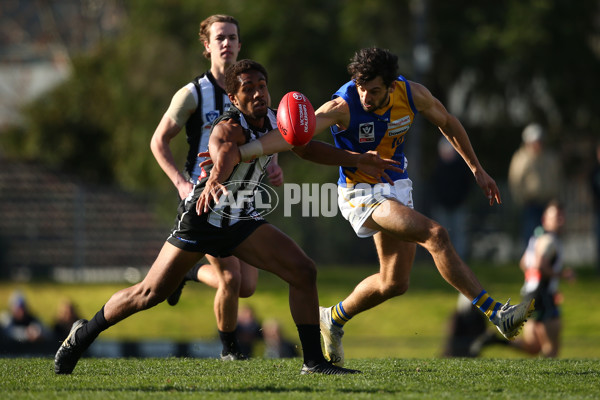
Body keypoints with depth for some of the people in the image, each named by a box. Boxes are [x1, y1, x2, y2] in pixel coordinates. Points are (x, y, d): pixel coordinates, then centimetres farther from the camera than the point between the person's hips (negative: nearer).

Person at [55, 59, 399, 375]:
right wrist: (215, 181, -71)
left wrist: (357, 161, 17)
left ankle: (313, 361, -1)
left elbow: (308, 147, 19)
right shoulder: (229, 128, -25)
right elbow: (223, 152, -49)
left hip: (242, 221, 7)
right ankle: (84, 334, 17)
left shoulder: (274, 122, 1)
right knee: (149, 294, -5)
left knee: (304, 272, -8)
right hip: (201, 219, -7)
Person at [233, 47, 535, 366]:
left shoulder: (412, 94, -11)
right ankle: (494, 313, -24)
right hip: (360, 193, -6)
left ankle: (334, 319, 31)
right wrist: (236, 154, -46)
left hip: (396, 188, 6)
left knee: (395, 282, 8)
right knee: (435, 235, -25)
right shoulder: (343, 106, -25)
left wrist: (476, 169, 15)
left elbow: (447, 122, 9)